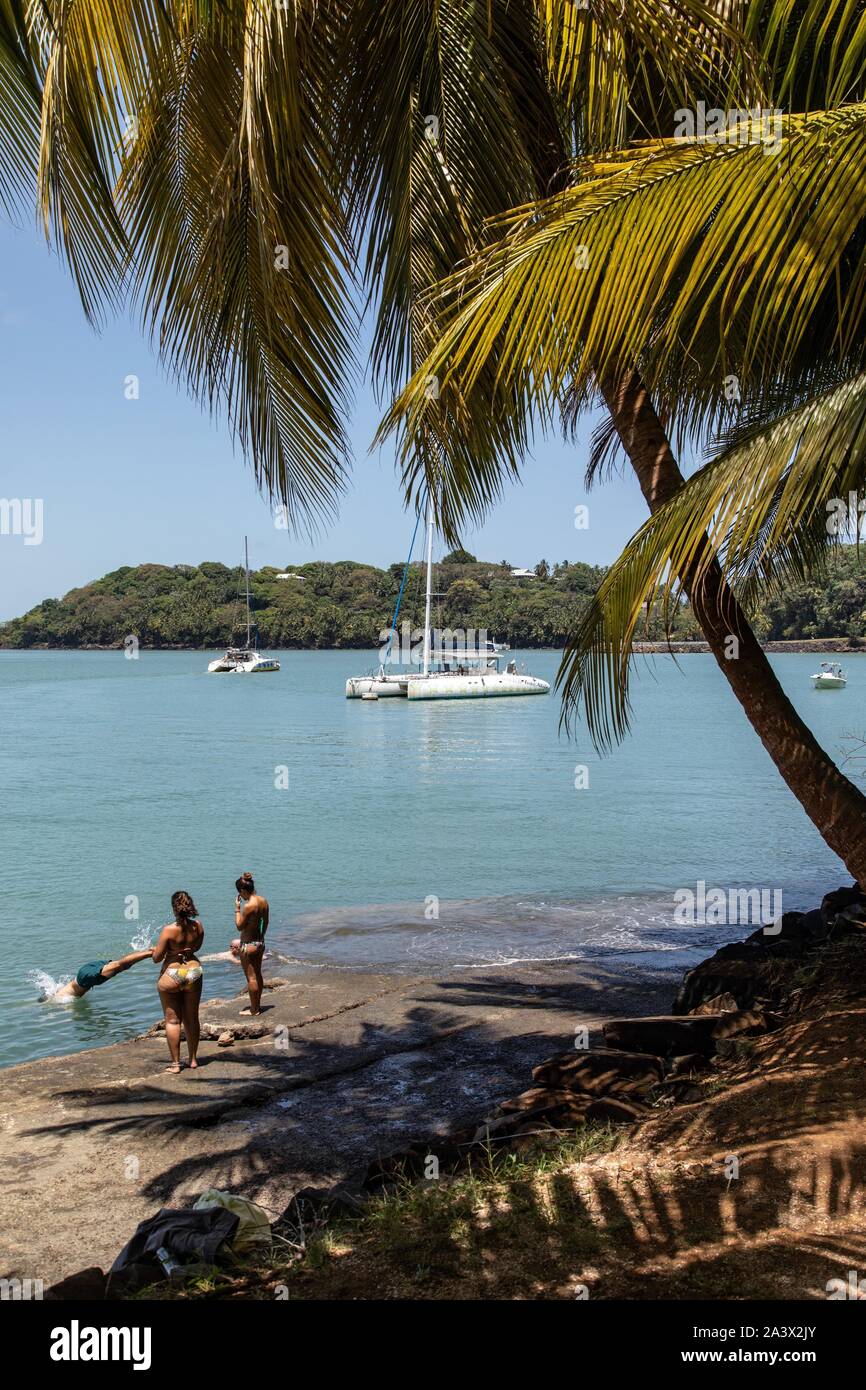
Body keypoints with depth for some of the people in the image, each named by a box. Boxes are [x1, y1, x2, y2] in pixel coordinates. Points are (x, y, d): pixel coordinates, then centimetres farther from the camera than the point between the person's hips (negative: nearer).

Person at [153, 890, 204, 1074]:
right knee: (192, 1019, 15)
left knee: (172, 1020, 6)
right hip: (193, 972, 4)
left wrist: (156, 950, 9)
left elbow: (157, 958, -11)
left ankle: (175, 1063, 9)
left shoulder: (169, 930, -18)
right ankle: (193, 1060, 24)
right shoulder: (198, 926, -4)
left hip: (171, 976, -4)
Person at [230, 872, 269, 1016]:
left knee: (251, 977, 3)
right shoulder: (263, 901, 0)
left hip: (248, 945, -8)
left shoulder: (248, 906, -24)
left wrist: (237, 909, -10)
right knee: (258, 975, 19)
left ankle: (254, 1009, 12)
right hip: (259, 942, 8)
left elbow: (239, 926, -16)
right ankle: (257, 1005, 30)